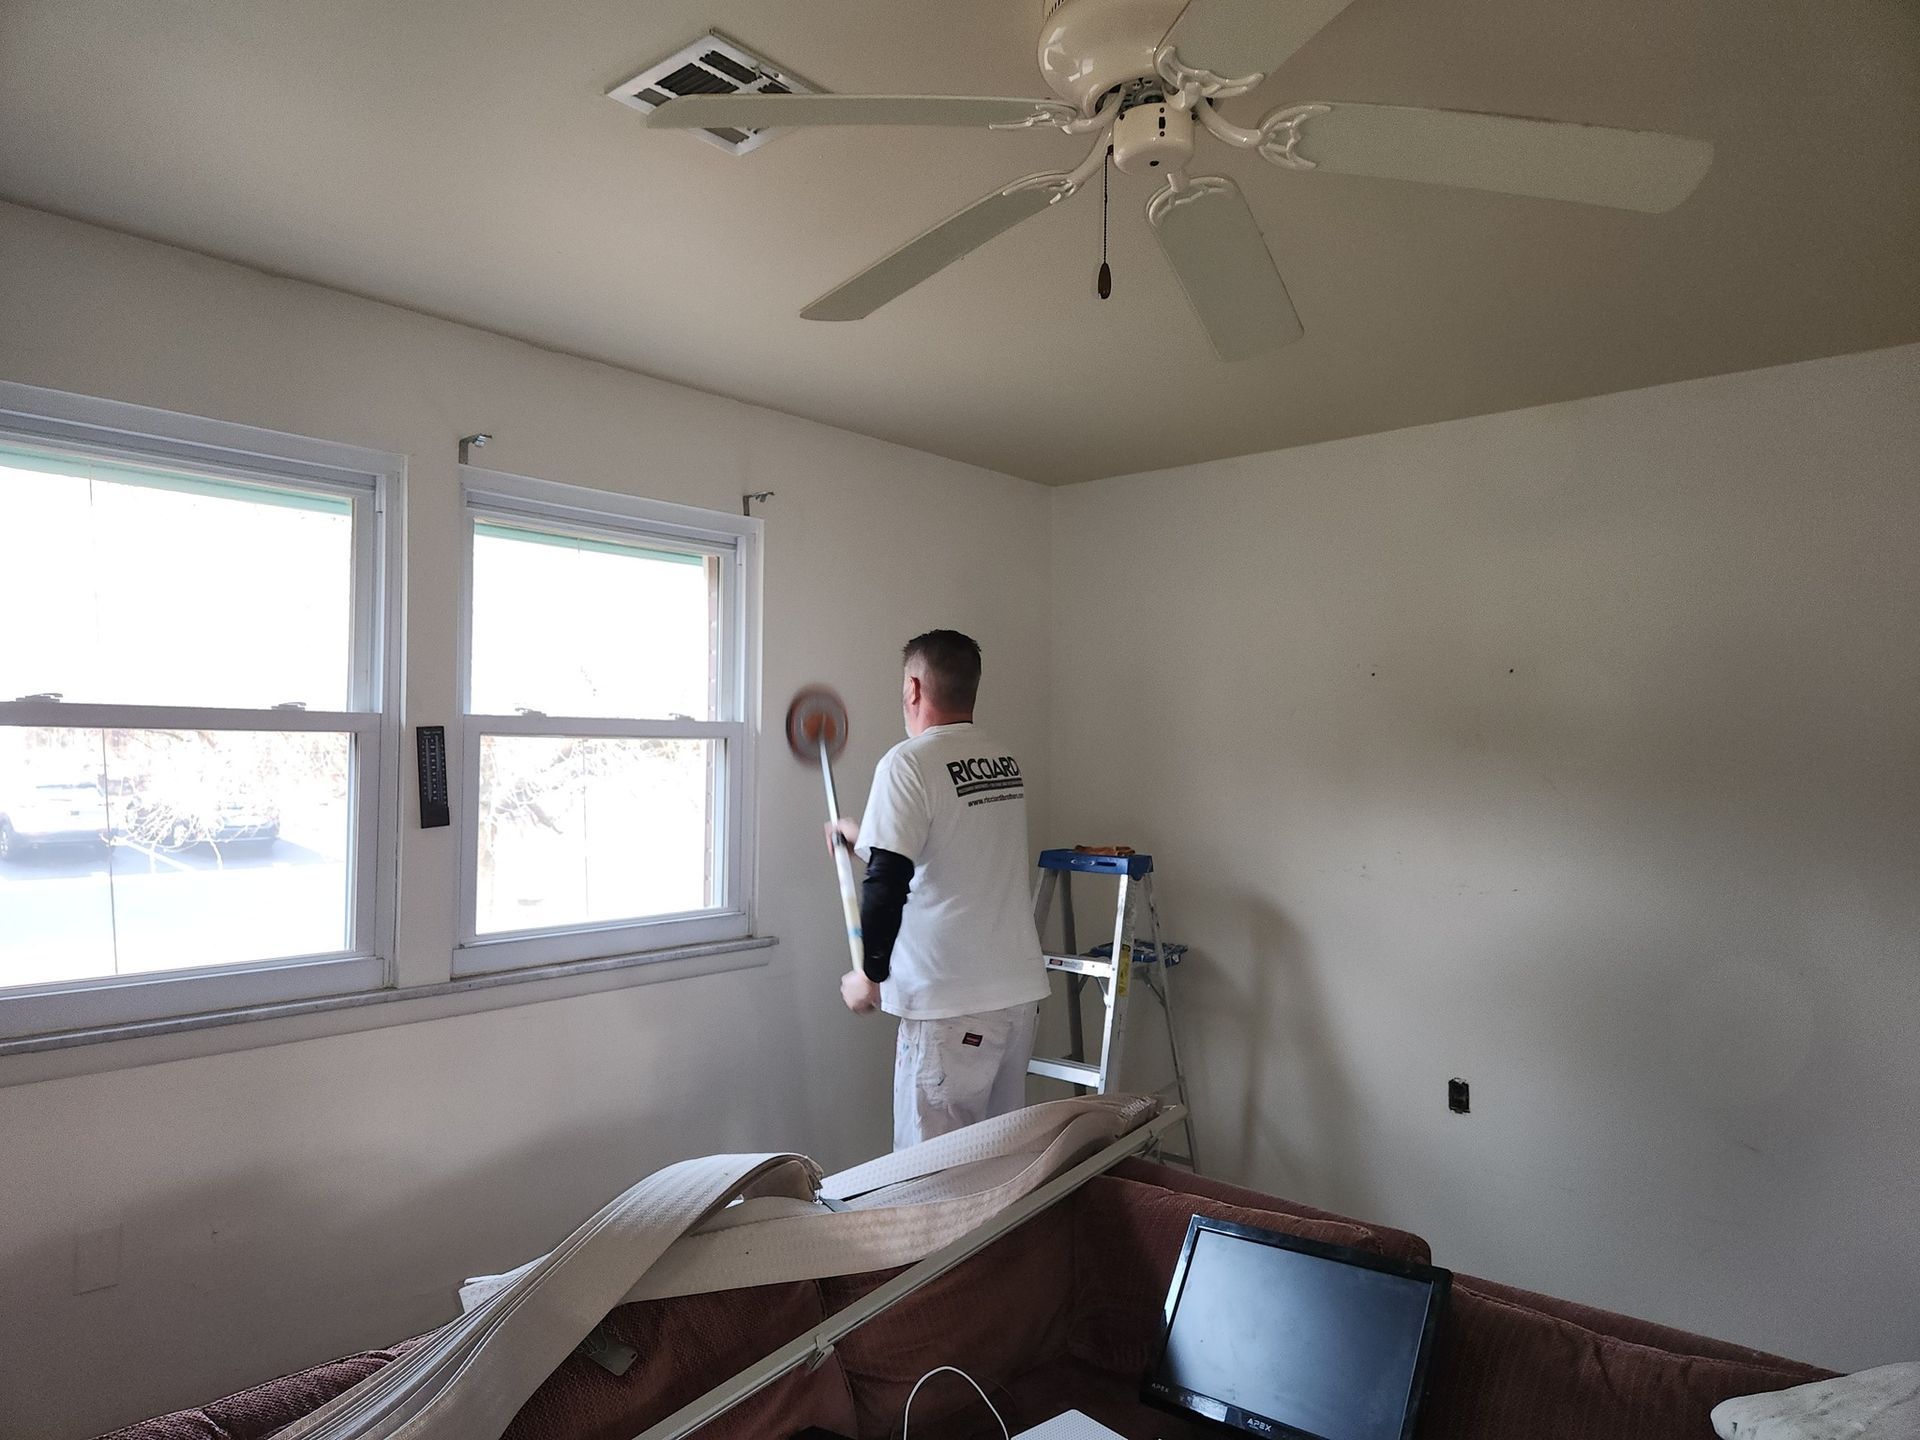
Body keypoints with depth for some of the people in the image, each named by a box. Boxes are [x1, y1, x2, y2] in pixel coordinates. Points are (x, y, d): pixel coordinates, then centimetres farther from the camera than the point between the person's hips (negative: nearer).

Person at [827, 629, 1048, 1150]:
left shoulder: (909, 763, -13)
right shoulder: (1005, 761, 11)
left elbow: (888, 883, -19)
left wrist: (870, 974, -5)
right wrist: (865, 839, 32)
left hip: (952, 1007, -8)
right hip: (1022, 990, 8)